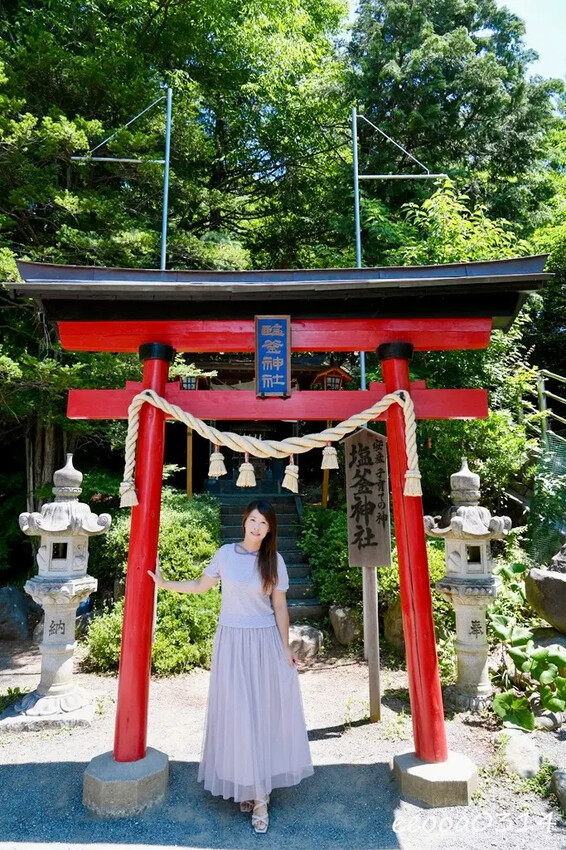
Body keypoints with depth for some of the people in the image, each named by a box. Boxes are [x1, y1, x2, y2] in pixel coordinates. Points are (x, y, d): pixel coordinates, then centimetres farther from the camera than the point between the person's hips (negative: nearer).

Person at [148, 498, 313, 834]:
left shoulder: (274, 560, -4)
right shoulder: (226, 553, -3)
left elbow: (280, 607, 0)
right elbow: (201, 585, 10)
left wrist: (285, 647, 0)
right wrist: (165, 583, 4)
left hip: (265, 642, 0)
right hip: (231, 642, 1)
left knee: (265, 713, 4)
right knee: (236, 714, 4)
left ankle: (259, 792, 19)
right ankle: (247, 787, 23)